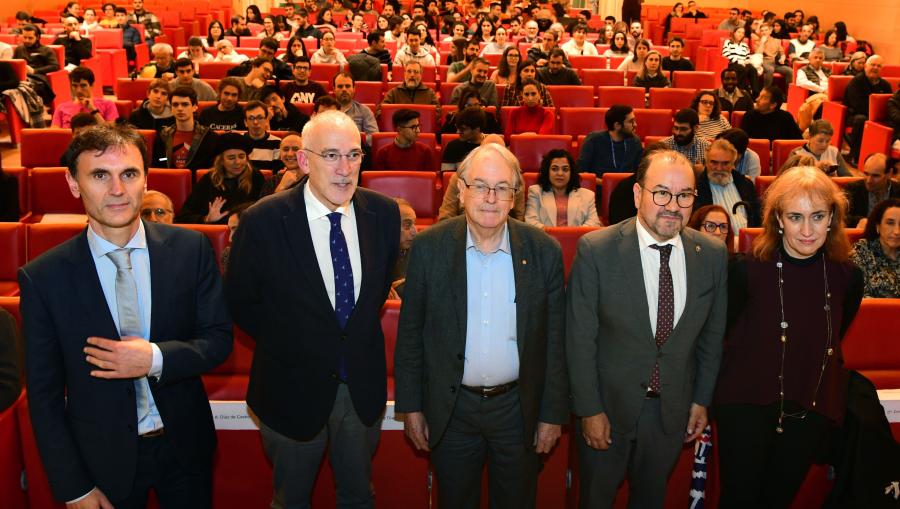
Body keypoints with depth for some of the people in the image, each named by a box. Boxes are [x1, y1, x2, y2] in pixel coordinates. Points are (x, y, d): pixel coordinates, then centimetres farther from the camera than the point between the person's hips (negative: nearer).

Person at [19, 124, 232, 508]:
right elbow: (44, 394, -7)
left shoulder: (191, 249, -10)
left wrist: (156, 359, -23)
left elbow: (219, 338, -4)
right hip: (102, 459, -1)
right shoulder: (42, 278, -13)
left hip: (184, 445, 2)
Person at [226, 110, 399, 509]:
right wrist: (285, 342, -3)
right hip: (293, 385, -2)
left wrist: (361, 333, 6)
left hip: (363, 384, 3)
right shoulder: (263, 221, -19)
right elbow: (239, 301, -7)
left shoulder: (384, 213, -9)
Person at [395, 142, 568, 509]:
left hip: (518, 409, 1)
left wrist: (553, 414, 0)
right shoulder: (428, 248, -9)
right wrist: (411, 407, -1)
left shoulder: (544, 252, -8)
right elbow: (410, 333, -2)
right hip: (451, 409, 0)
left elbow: (554, 340, -2)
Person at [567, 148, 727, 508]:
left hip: (674, 409, 3)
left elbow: (712, 334, 5)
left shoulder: (713, 255, -6)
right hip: (608, 405, -3)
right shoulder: (595, 250, -18)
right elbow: (580, 337, -13)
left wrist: (702, 400, 8)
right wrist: (589, 409, -11)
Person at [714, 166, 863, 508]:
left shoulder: (847, 278, -8)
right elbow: (723, 333, -2)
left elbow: (832, 342, 10)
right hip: (746, 404, -3)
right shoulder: (747, 271, -16)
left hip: (813, 412, 3)